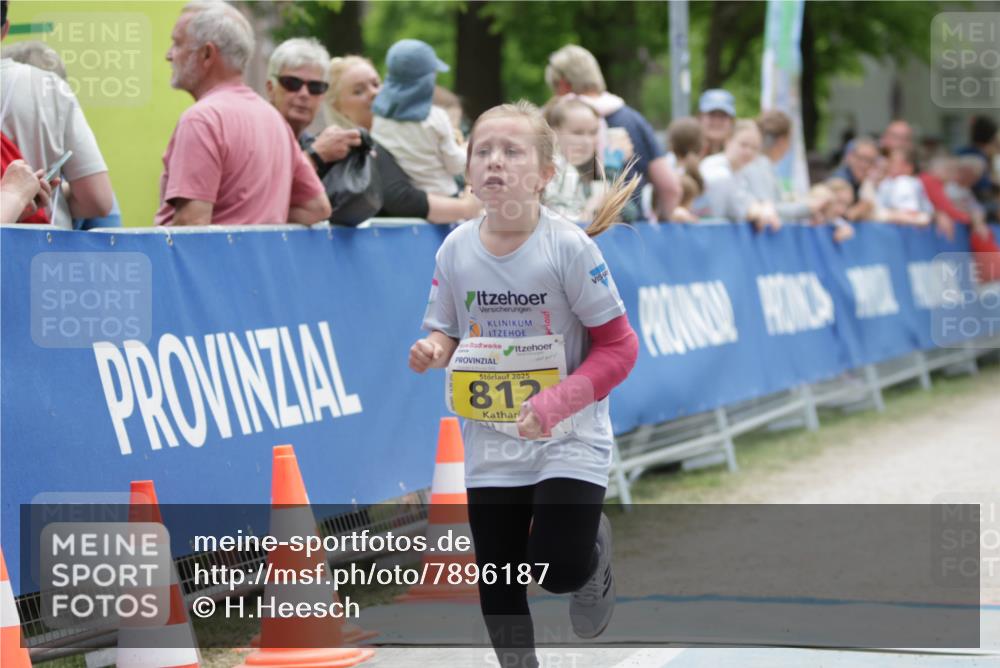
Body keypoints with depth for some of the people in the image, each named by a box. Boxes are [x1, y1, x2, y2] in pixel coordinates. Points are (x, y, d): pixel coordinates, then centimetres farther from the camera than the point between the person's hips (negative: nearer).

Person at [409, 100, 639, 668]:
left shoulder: (568, 246, -16)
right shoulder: (456, 249, -4)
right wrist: (433, 351, -16)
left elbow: (618, 346, -12)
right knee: (499, 583, 6)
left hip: (569, 437, -4)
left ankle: (595, 547, 20)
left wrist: (556, 405, -23)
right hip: (490, 441, 4)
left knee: (559, 569, -16)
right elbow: (448, 334, 9)